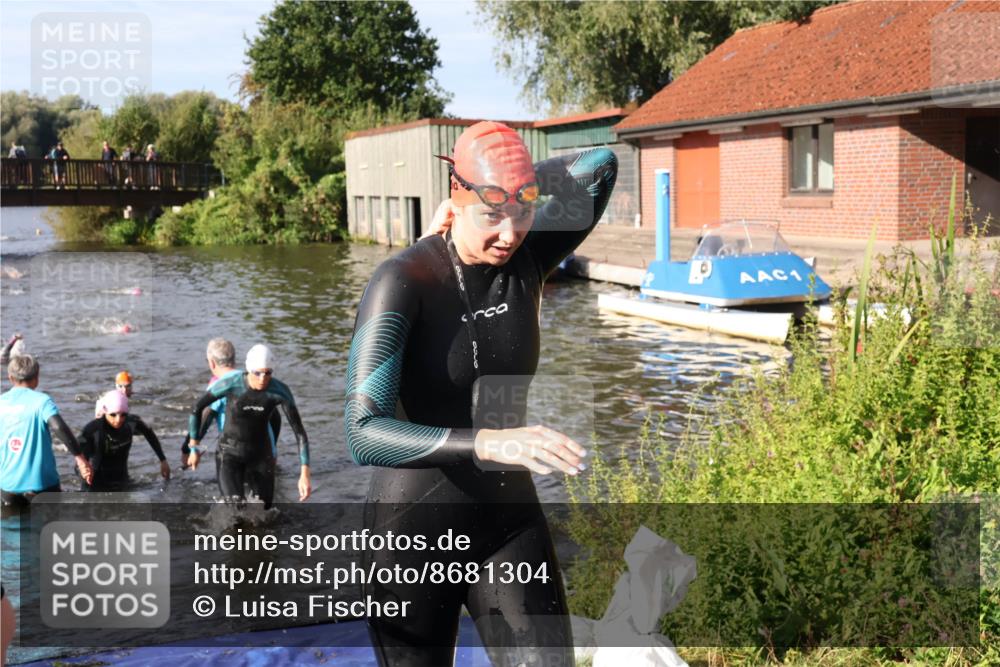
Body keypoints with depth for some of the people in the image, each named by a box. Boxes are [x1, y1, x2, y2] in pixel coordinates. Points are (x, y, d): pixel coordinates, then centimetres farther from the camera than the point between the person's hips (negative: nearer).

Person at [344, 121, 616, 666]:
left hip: (508, 519, 4)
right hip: (413, 527, -4)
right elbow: (364, 434, -30)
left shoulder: (528, 260, -5)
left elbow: (602, 165, -15)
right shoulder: (402, 281, -21)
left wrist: (518, 195, -8)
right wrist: (491, 443, -42)